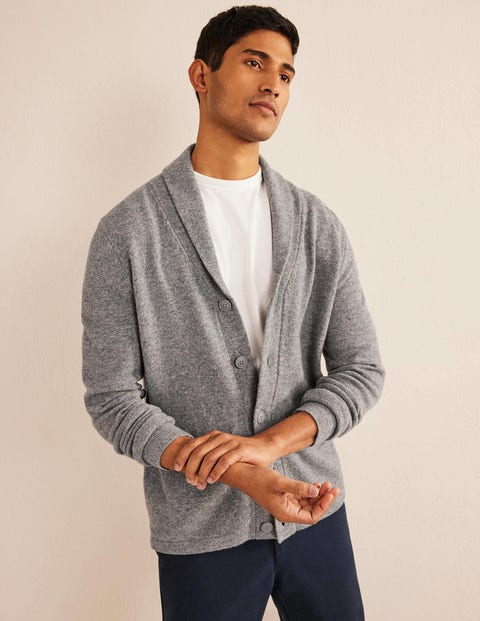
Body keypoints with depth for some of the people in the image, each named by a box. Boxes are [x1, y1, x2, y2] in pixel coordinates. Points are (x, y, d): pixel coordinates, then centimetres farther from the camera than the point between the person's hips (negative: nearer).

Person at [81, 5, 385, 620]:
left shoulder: (318, 225, 1)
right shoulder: (128, 230, -9)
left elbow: (361, 368, 0)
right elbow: (112, 398, -11)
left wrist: (266, 442, -17)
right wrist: (246, 479, -21)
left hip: (316, 512, 4)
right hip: (201, 530, -3)